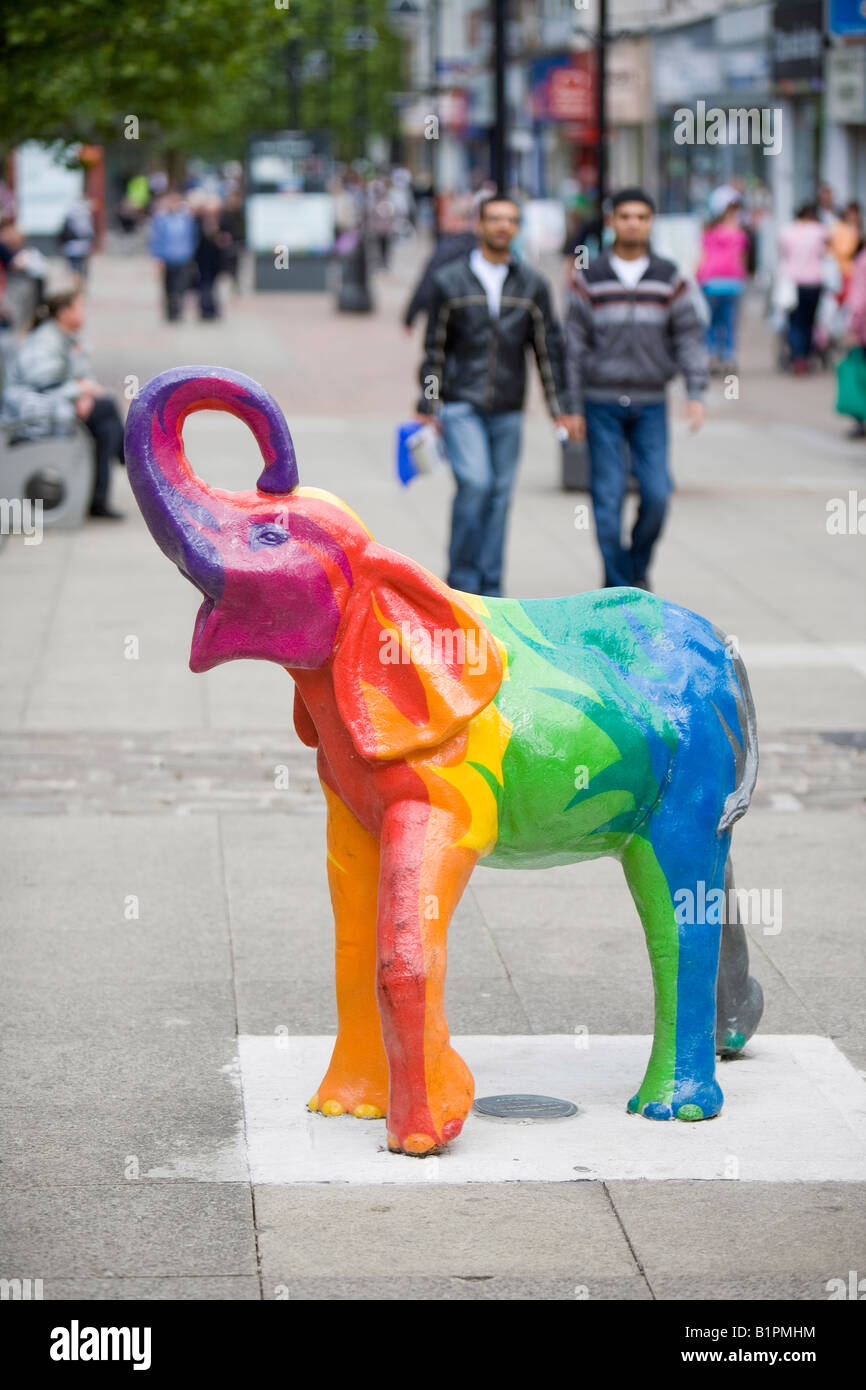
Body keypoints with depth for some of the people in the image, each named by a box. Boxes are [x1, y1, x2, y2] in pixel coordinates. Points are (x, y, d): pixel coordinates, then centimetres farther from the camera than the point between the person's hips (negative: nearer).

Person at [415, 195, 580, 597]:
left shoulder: (532, 285, 7)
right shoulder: (450, 280, 2)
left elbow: (549, 349, 10)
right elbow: (435, 348, 5)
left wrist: (560, 409, 5)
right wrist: (428, 407, 2)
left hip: (508, 410, 3)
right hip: (461, 405, -3)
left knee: (499, 495, 3)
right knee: (474, 484, -16)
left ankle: (488, 588, 12)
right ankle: (462, 580, -3)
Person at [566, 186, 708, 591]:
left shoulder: (669, 279, 4)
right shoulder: (590, 279, 0)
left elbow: (689, 337, 4)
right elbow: (573, 342, 2)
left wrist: (696, 394, -6)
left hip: (650, 405, 1)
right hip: (602, 403, -1)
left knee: (657, 494, -7)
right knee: (608, 498, -3)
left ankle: (638, 567, 17)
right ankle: (617, 584, 5)